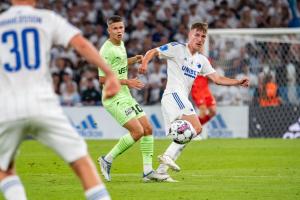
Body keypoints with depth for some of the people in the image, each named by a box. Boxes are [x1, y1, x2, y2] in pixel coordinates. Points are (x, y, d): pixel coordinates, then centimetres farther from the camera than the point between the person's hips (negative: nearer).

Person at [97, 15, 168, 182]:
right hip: (114, 98, -9)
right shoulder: (107, 50, -17)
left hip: (126, 96, 9)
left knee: (148, 129, 4)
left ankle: (148, 171, 5)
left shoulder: (121, 44, 12)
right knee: (137, 131, -17)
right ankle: (107, 160, -2)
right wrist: (128, 82, -20)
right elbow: (103, 78, -20)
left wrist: (134, 60, 12)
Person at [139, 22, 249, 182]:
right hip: (174, 94, -8)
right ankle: (168, 156, -26)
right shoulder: (177, 49, 0)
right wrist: (144, 63, -22)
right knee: (196, 128, -22)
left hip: (181, 98, 8)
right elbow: (152, 52, -1)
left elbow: (217, 79, 18)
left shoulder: (201, 60, 20)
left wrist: (238, 82, 6)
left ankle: (161, 171, 5)